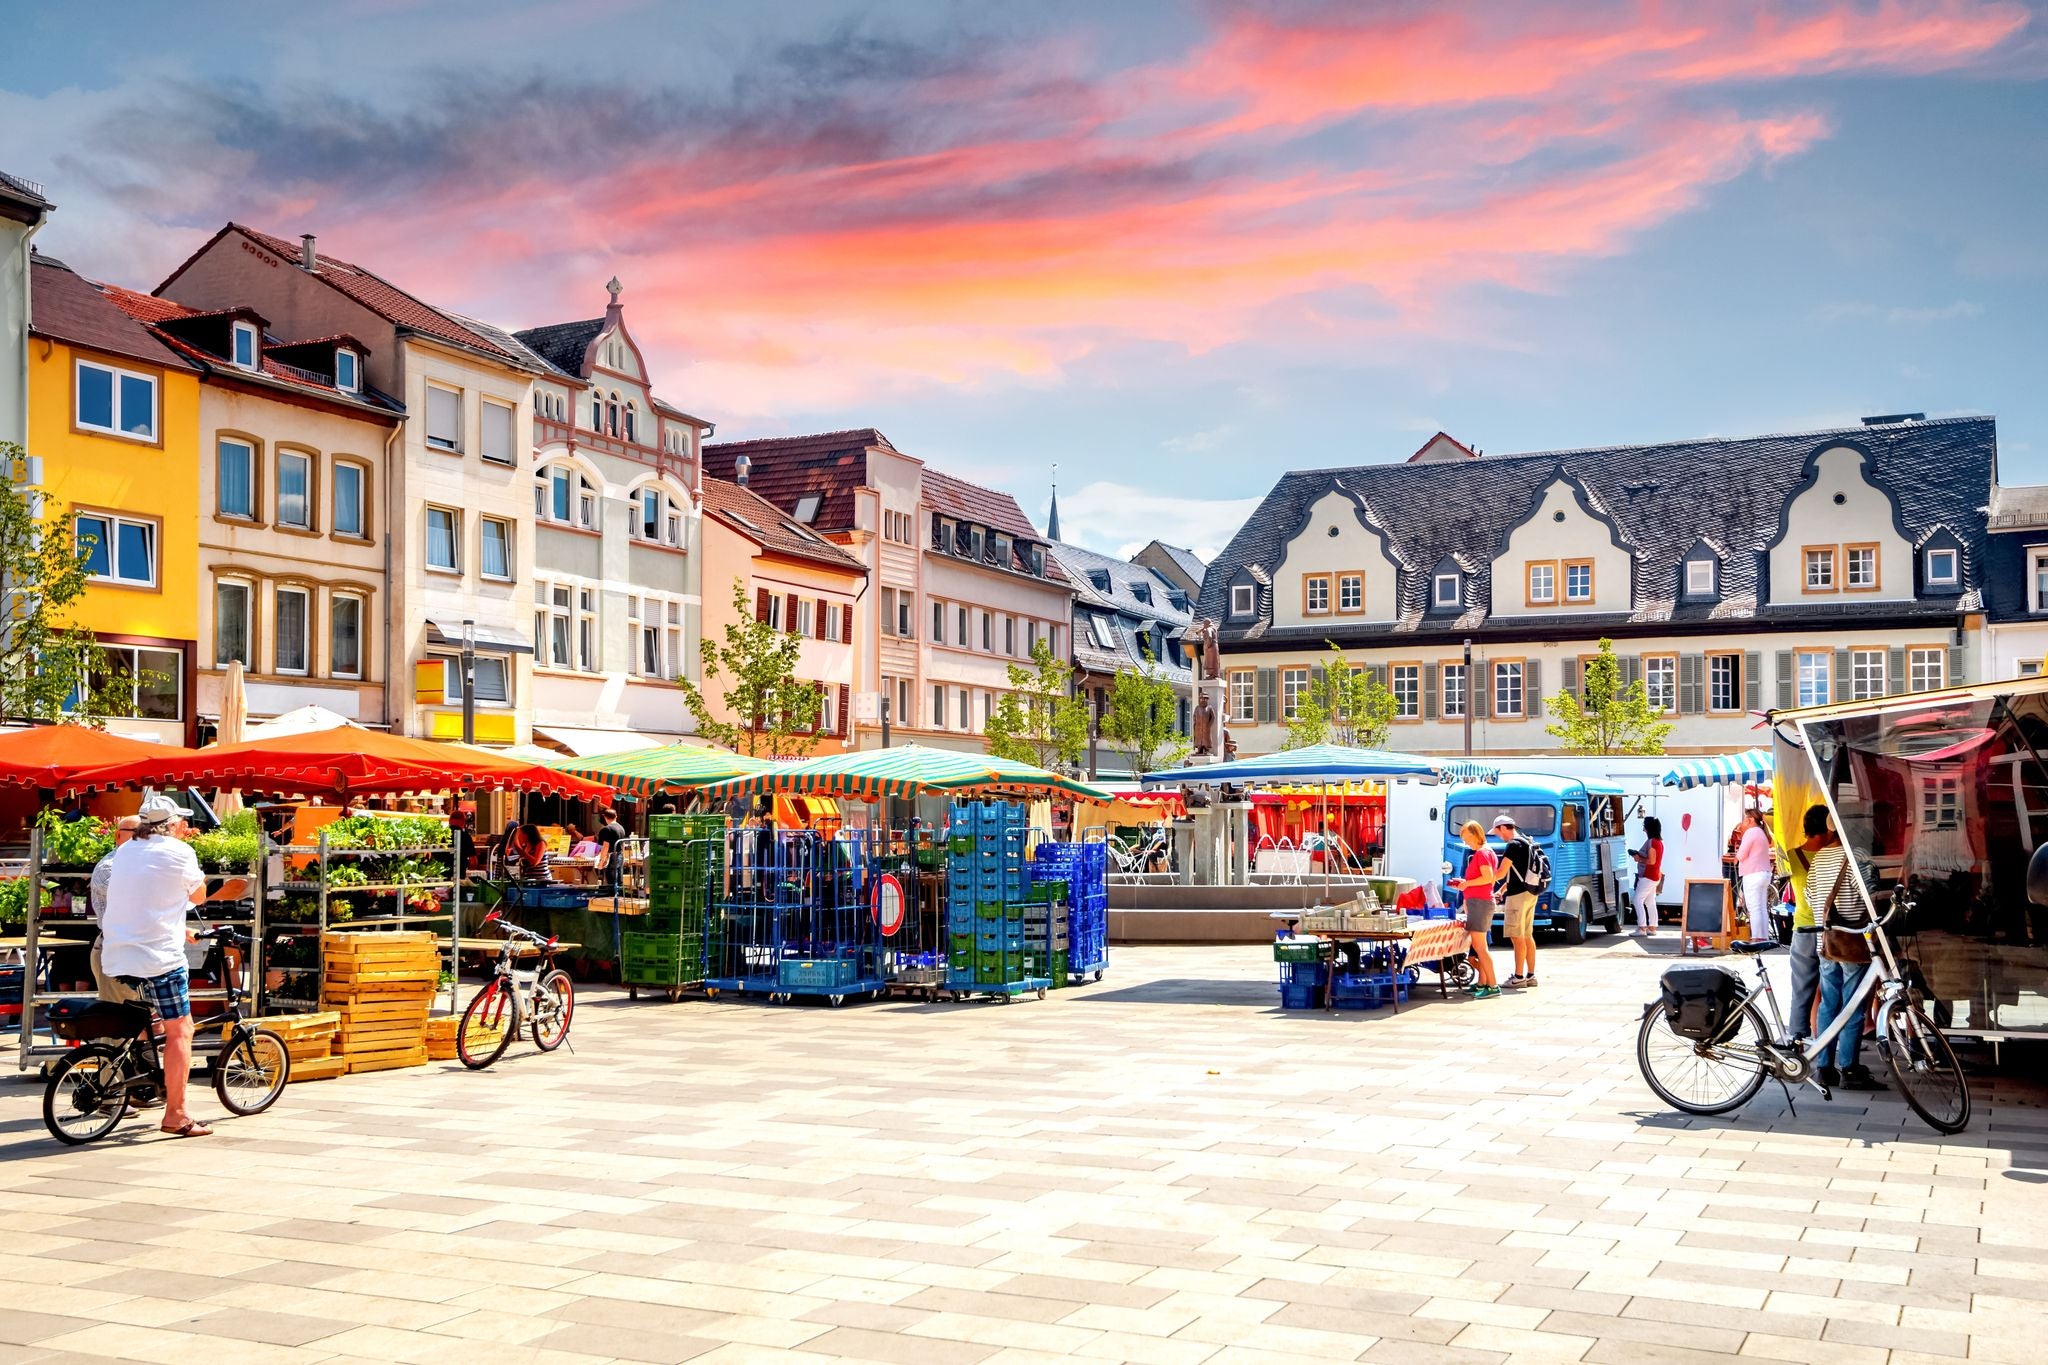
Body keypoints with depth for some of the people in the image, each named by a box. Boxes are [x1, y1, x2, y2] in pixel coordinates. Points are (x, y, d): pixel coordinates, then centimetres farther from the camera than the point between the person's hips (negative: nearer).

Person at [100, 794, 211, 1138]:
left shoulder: (124, 851, 15)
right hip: (158, 955, -7)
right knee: (180, 1031, -3)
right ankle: (176, 1115, -5)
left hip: (116, 956, 8)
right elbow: (198, 895, 8)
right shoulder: (177, 852, -7)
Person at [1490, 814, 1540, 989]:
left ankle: (1519, 977, -5)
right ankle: (1530, 975, 16)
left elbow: (1501, 872, -15)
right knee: (1527, 936, 13)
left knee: (1517, 937, -6)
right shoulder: (1525, 842, 16)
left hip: (1518, 895, -10)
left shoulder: (1513, 845, -15)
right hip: (1530, 893, 10)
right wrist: (1502, 889, 20)